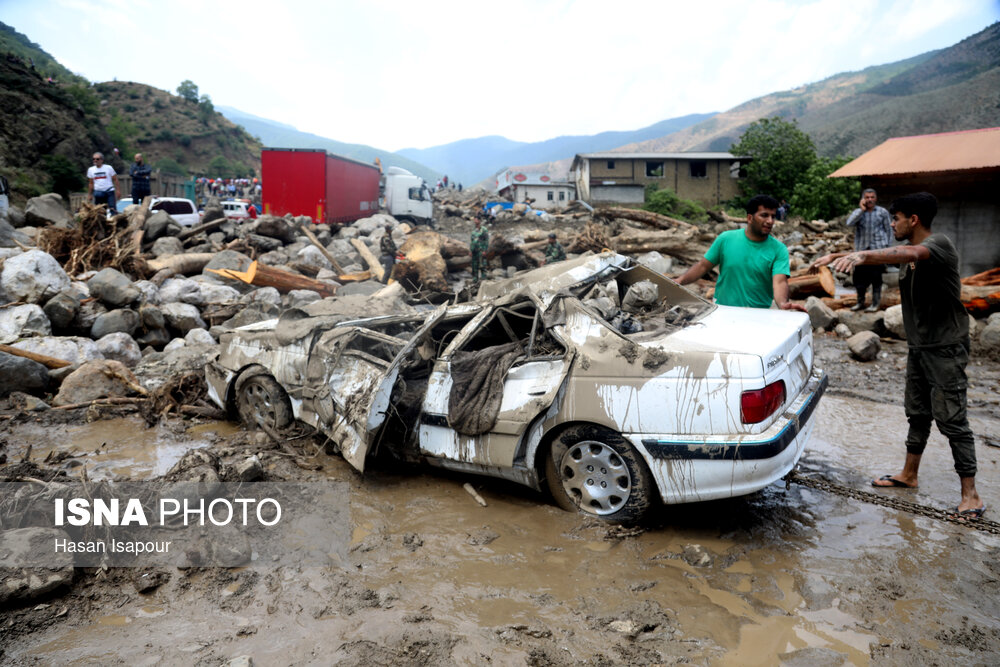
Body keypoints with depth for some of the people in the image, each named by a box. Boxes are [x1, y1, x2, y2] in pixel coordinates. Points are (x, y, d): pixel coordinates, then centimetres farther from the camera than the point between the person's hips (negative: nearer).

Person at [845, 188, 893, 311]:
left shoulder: (882, 212, 5)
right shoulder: (857, 212, 8)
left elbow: (888, 230, 8)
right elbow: (849, 223, -13)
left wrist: (888, 248, 3)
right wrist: (862, 209, -12)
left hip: (877, 248, -2)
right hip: (861, 249, 2)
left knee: (875, 276, -1)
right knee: (858, 276, 4)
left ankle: (876, 303, 11)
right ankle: (860, 302, 20)